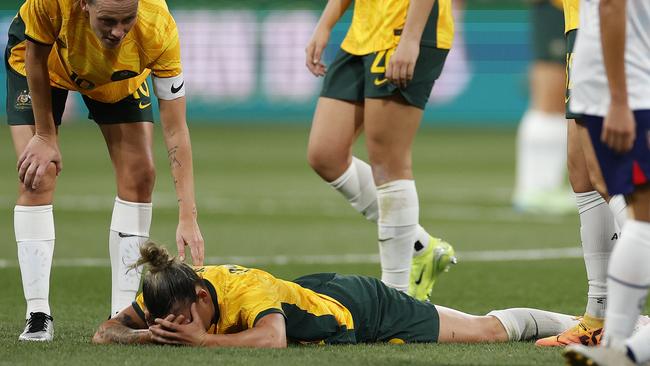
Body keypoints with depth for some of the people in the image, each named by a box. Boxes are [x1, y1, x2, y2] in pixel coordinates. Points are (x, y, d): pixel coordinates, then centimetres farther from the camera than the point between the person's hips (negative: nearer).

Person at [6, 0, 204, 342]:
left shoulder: (159, 30, -39)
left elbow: (175, 129, -34)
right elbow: (35, 55, -20)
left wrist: (187, 217, -39)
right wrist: (44, 136, -15)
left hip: (121, 75, 1)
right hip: (47, 61, -1)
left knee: (139, 174, -10)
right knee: (37, 175, -14)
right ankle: (38, 317, -9)